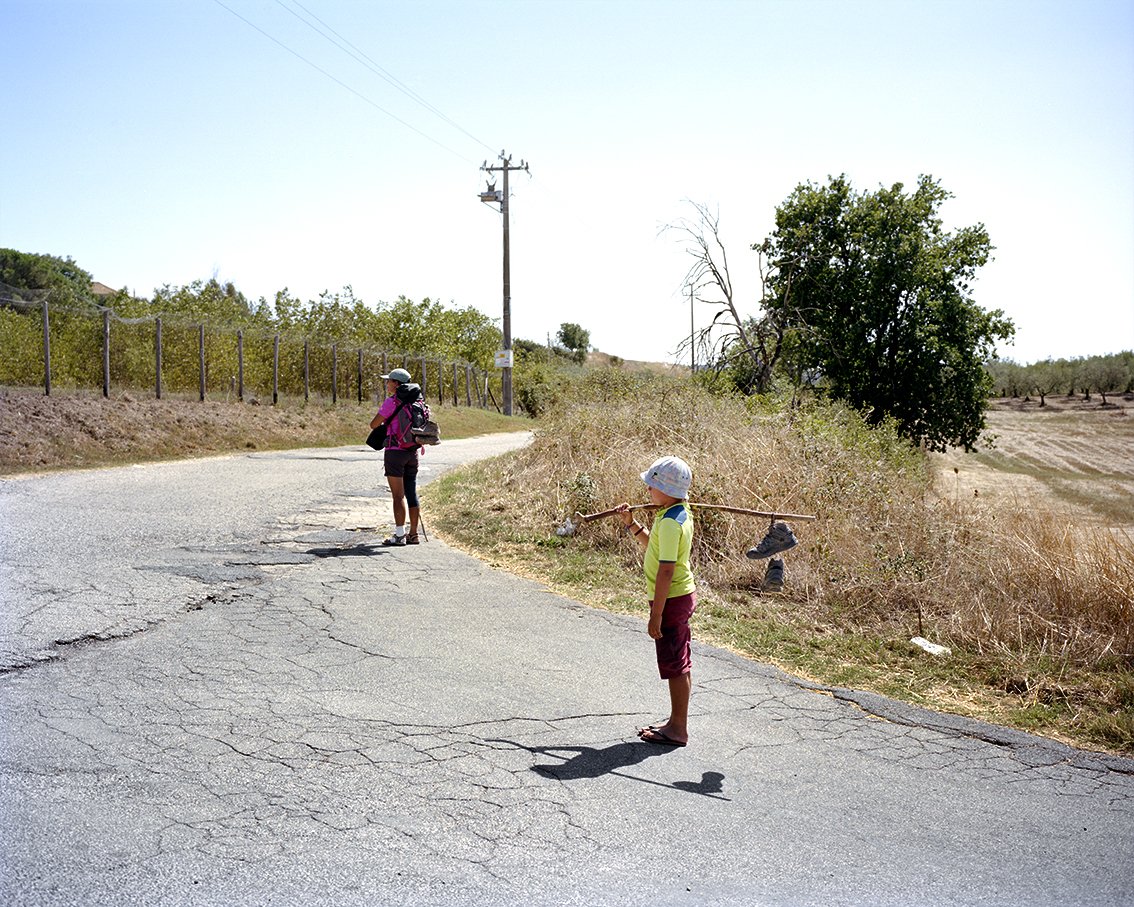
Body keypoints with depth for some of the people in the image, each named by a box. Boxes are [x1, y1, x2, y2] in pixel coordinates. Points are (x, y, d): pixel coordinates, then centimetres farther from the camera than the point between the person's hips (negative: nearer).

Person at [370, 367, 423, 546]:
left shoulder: (391, 402, -11)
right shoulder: (414, 402, 8)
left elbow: (374, 424, -5)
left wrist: (381, 413, 13)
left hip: (395, 451, -7)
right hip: (413, 451, 7)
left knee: (398, 495, -4)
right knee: (411, 493, 9)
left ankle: (399, 535, -3)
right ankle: (413, 534, 13)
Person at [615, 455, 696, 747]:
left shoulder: (670, 523, -23)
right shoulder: (681, 513, 8)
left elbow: (666, 571, -25)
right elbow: (654, 545, 23)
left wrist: (656, 614, -22)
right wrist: (631, 523, 11)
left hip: (671, 600, -10)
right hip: (681, 595, 10)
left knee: (674, 665, 0)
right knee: (679, 663, 18)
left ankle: (678, 730, 11)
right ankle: (676, 721, 30)